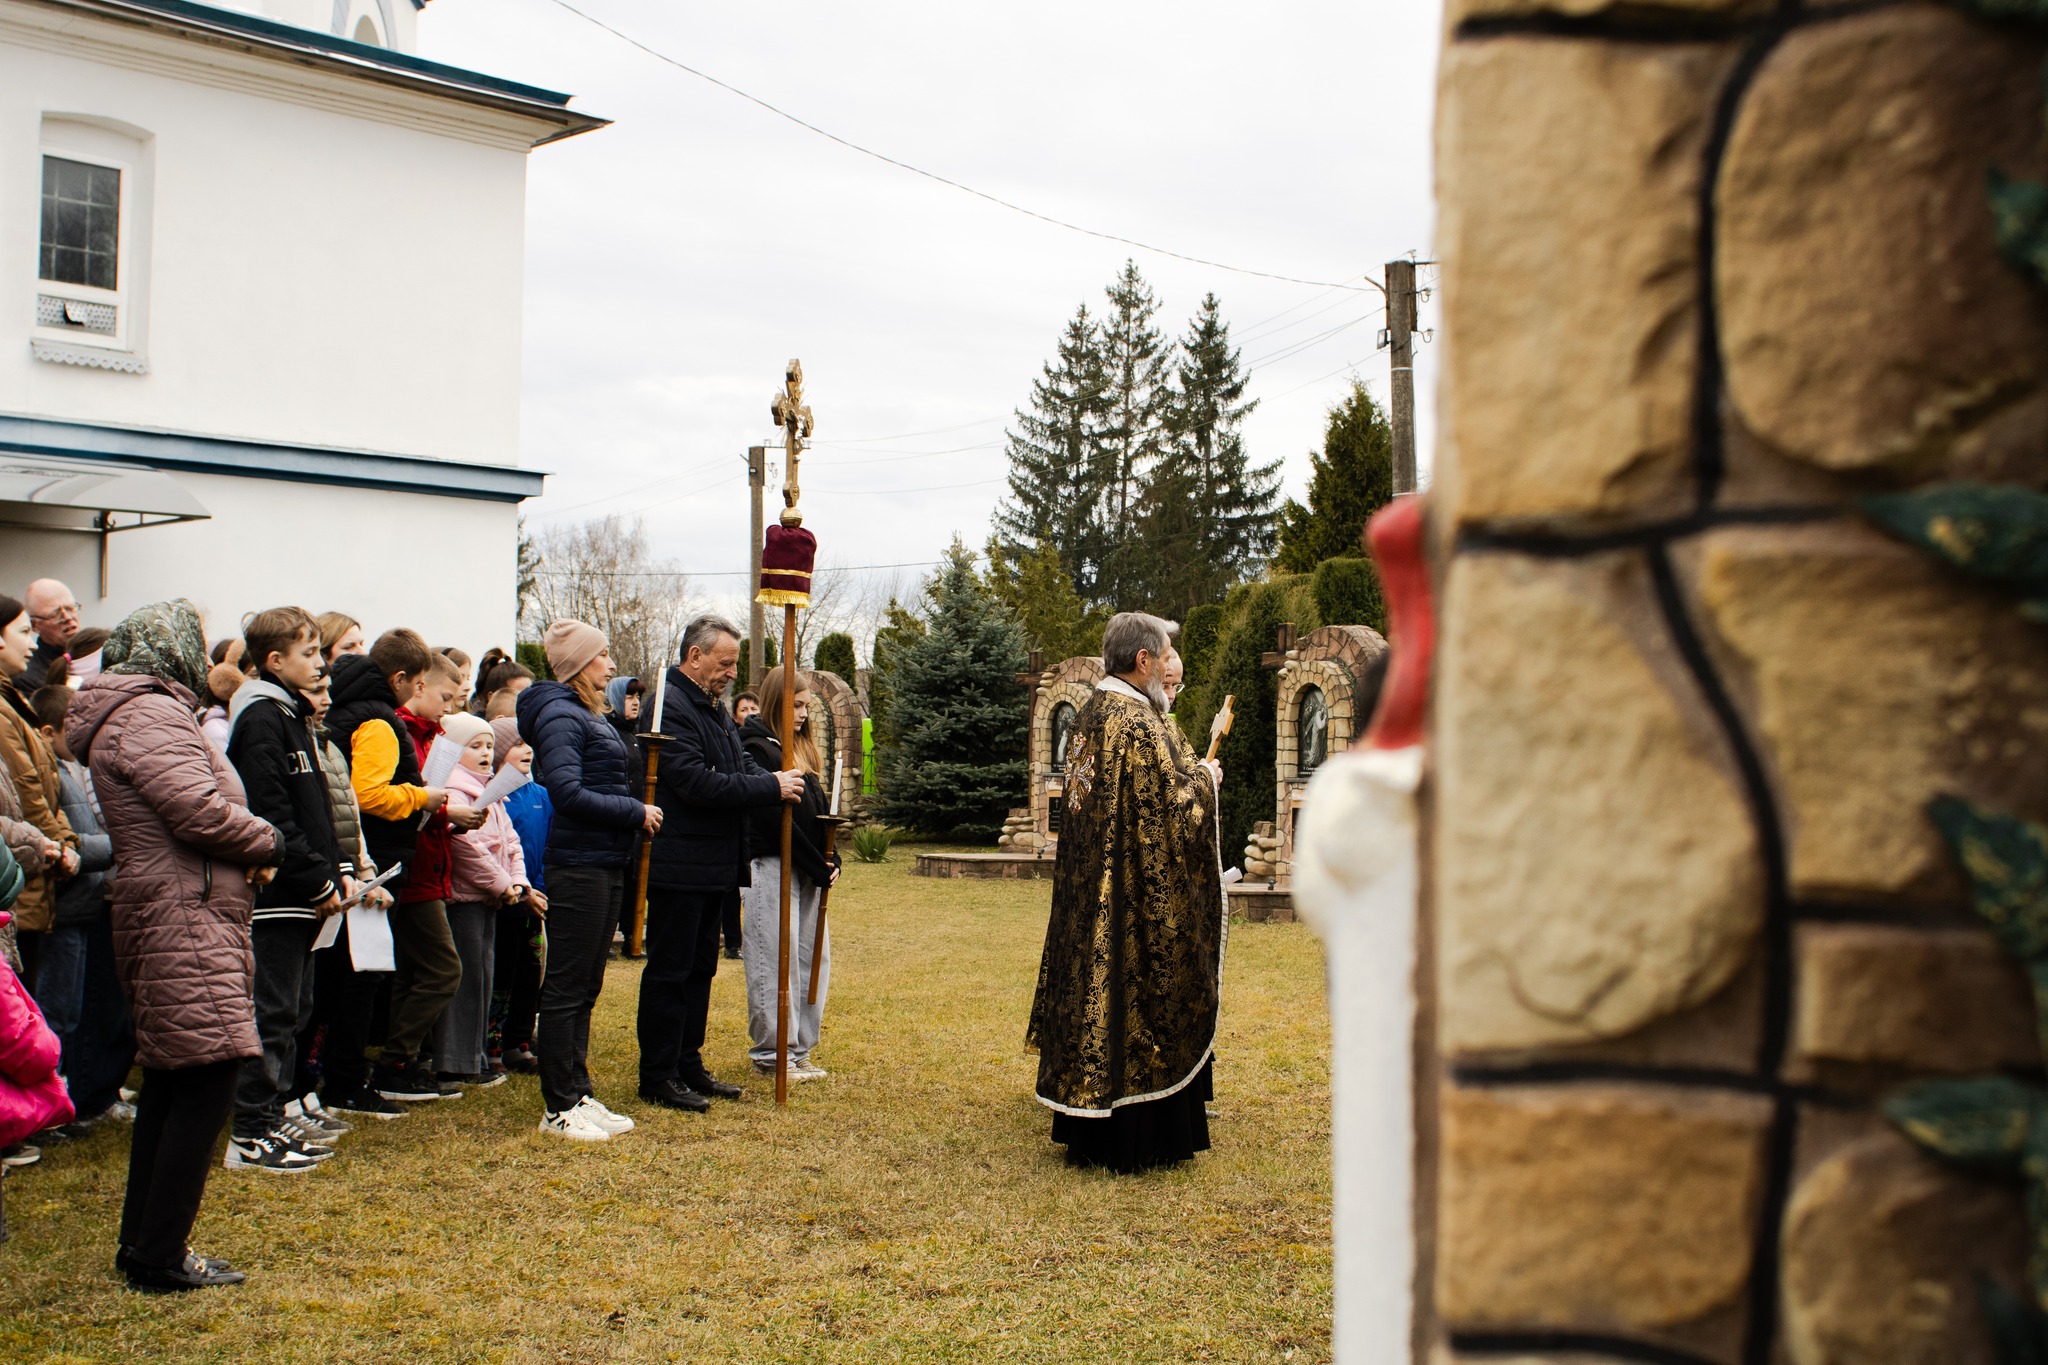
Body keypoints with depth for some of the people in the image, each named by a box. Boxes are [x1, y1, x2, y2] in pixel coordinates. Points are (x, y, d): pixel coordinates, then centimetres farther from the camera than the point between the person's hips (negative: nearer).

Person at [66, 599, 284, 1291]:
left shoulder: (137, 713, 22)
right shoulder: (151, 714, -13)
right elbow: (200, 810, -22)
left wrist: (250, 849, 1)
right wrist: (268, 843, -5)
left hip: (167, 916, 11)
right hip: (186, 922, -11)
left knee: (170, 1085, 16)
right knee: (205, 1084, -8)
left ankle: (142, 1245, 25)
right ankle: (161, 1259, -2)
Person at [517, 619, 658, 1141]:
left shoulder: (591, 715, 19)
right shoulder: (561, 716, -12)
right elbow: (566, 792, -22)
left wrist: (637, 812, 3)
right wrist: (635, 812, -15)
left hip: (605, 865, 10)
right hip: (578, 866, -10)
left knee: (584, 987, 14)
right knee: (567, 987, -3)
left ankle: (579, 1095, 22)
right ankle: (560, 1108, 4)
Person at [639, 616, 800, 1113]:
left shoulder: (715, 709, 17)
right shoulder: (670, 708, -16)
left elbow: (742, 764, 15)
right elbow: (695, 782, -24)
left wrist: (776, 781, -8)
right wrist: (771, 788, -20)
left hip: (713, 866, 10)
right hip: (679, 865, -10)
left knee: (700, 968, 15)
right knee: (669, 972, -2)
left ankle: (688, 1065, 24)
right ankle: (657, 1077, 6)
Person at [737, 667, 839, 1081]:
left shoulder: (801, 750, 17)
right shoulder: (757, 749, -10)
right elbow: (775, 818, -16)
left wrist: (831, 860, 2)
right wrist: (817, 866, -13)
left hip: (808, 871, 9)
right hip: (772, 868, -9)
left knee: (815, 955, 9)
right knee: (777, 961, -4)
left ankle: (798, 1048, 18)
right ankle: (771, 1054, 5)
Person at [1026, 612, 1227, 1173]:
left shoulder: (1089, 715, 10)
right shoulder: (1138, 722, -18)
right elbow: (1173, 801, -18)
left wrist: (1187, 770, 21)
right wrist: (1205, 778, 1)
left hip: (1088, 888, 9)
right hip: (1139, 891, -9)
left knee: (1095, 990, 13)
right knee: (1139, 998, -1)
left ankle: (1087, 1134, 21)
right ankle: (1132, 1139, 5)